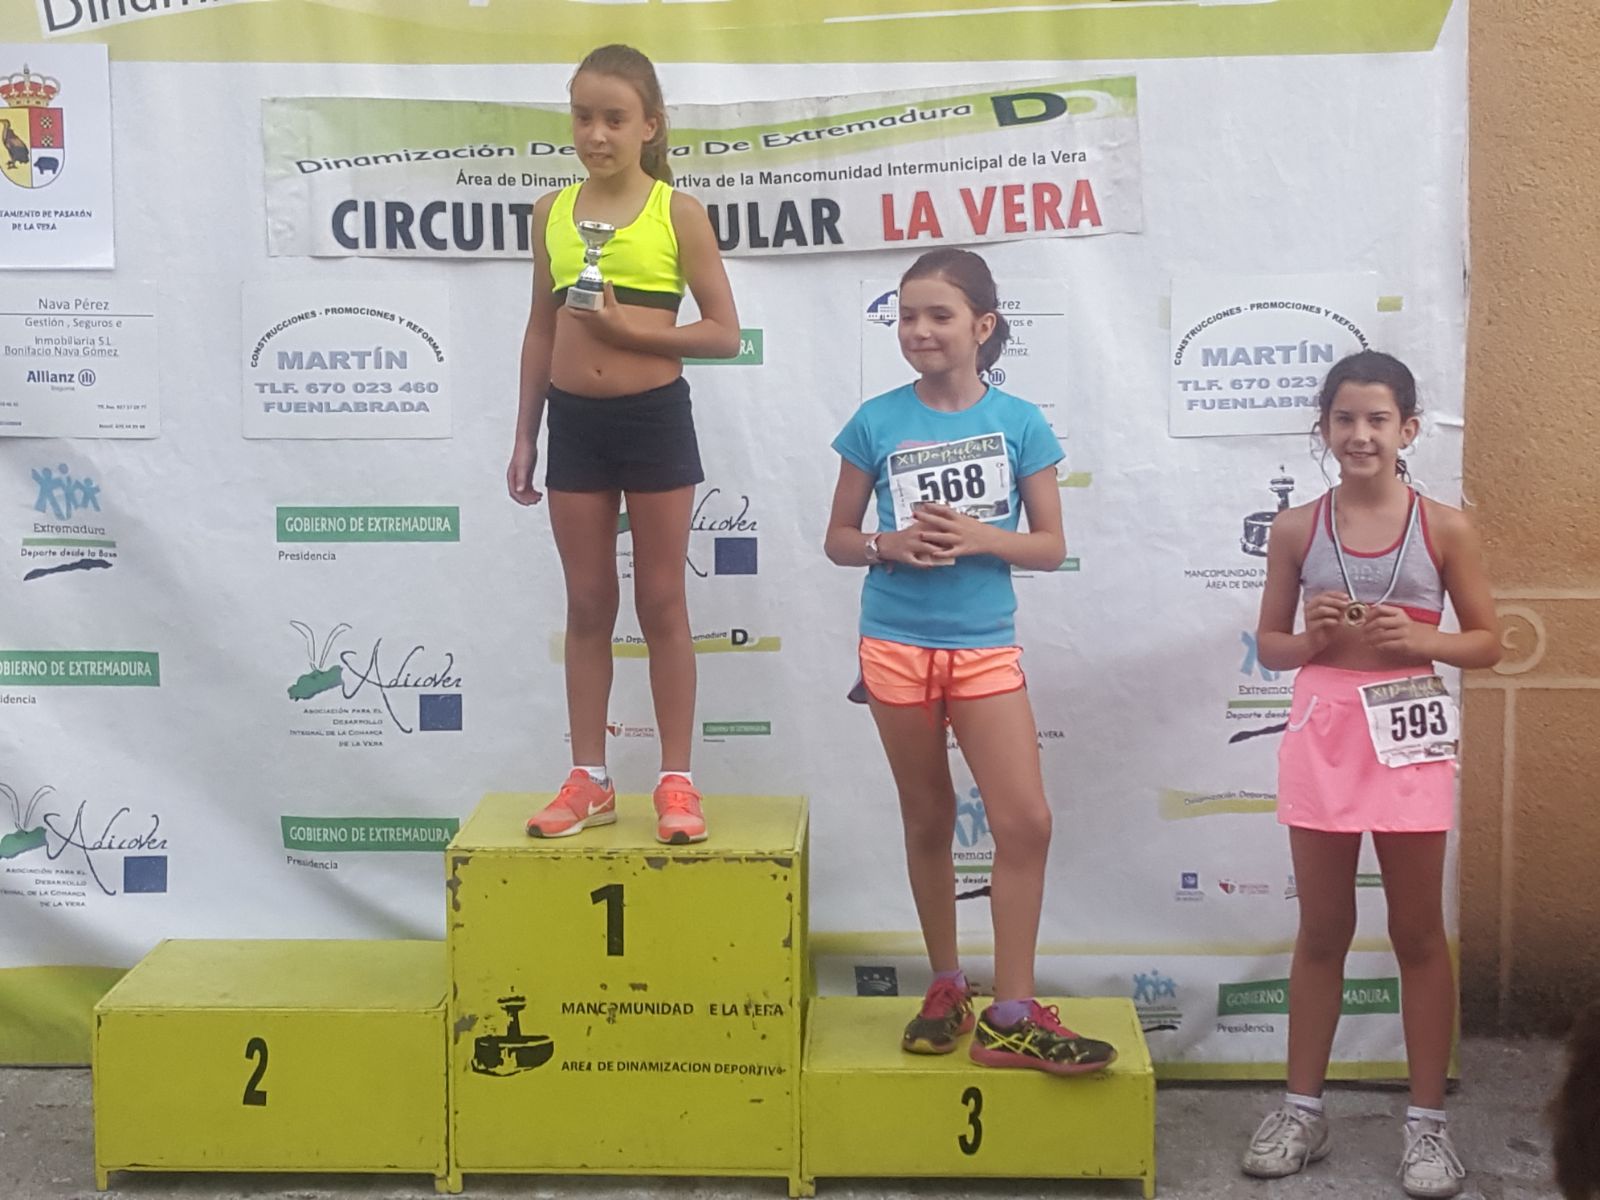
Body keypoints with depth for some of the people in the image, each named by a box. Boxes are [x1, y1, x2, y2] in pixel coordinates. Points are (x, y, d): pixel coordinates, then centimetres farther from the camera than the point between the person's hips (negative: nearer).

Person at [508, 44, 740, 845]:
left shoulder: (678, 213, -5)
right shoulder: (551, 213, 6)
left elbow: (725, 335, -6)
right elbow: (540, 331, 12)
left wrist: (632, 328, -18)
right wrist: (524, 436, 10)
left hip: (654, 420, -3)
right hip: (575, 423, 3)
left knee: (661, 603, 4)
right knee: (587, 605, 9)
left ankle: (676, 781, 13)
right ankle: (589, 780, 18)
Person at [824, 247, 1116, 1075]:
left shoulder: (1019, 423, -2)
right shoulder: (876, 423, -1)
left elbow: (1050, 546, 0)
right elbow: (838, 539, 5)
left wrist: (980, 538, -17)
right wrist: (890, 545, -15)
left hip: (985, 645, 0)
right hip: (897, 643, 0)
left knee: (1025, 822, -7)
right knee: (928, 822, 11)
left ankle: (1011, 1016, 1)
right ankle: (946, 987, 26)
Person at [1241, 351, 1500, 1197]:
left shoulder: (1444, 527, -2)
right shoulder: (1297, 529, 1)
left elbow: (1487, 642, 2)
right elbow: (1269, 645, 8)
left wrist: (1421, 638, -16)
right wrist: (1312, 636, -13)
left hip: (1408, 735, -1)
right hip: (1322, 733, 1)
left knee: (1416, 933, 7)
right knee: (1322, 931, 11)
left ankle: (1427, 1120, 17)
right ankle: (1303, 1109, 21)